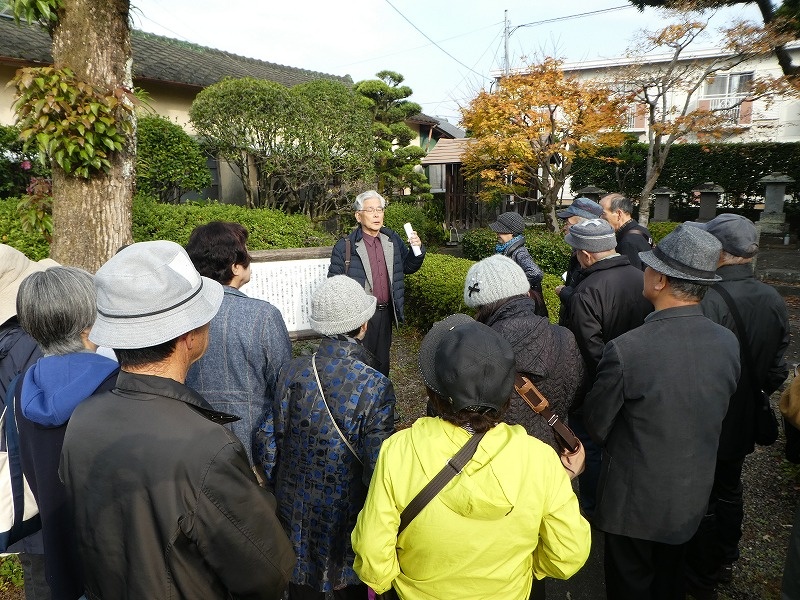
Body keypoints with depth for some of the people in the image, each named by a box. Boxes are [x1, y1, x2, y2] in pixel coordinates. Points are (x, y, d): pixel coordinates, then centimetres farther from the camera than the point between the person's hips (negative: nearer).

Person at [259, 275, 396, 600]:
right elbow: (377, 469, -20)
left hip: (296, 511, 3)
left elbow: (273, 448, -4)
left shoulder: (292, 373, -14)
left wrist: (275, 493, 13)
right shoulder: (375, 387, -24)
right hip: (346, 517, -3)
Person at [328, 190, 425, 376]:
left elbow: (409, 267, 16)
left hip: (385, 314, 5)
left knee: (382, 362, 20)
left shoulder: (393, 240, 4)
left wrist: (417, 249, -4)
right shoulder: (345, 247, -11)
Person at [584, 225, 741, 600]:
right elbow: (716, 414, 2)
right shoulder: (728, 343, -13)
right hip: (693, 497, 5)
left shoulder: (625, 351, -31)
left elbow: (596, 426, -16)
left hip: (635, 500, -5)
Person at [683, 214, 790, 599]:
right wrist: (755, 393, 19)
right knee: (729, 492, 25)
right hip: (743, 422, 7)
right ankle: (724, 562, 45)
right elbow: (777, 369, 3)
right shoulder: (773, 300, -5)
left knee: (702, 502, 12)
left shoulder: (709, 301, -30)